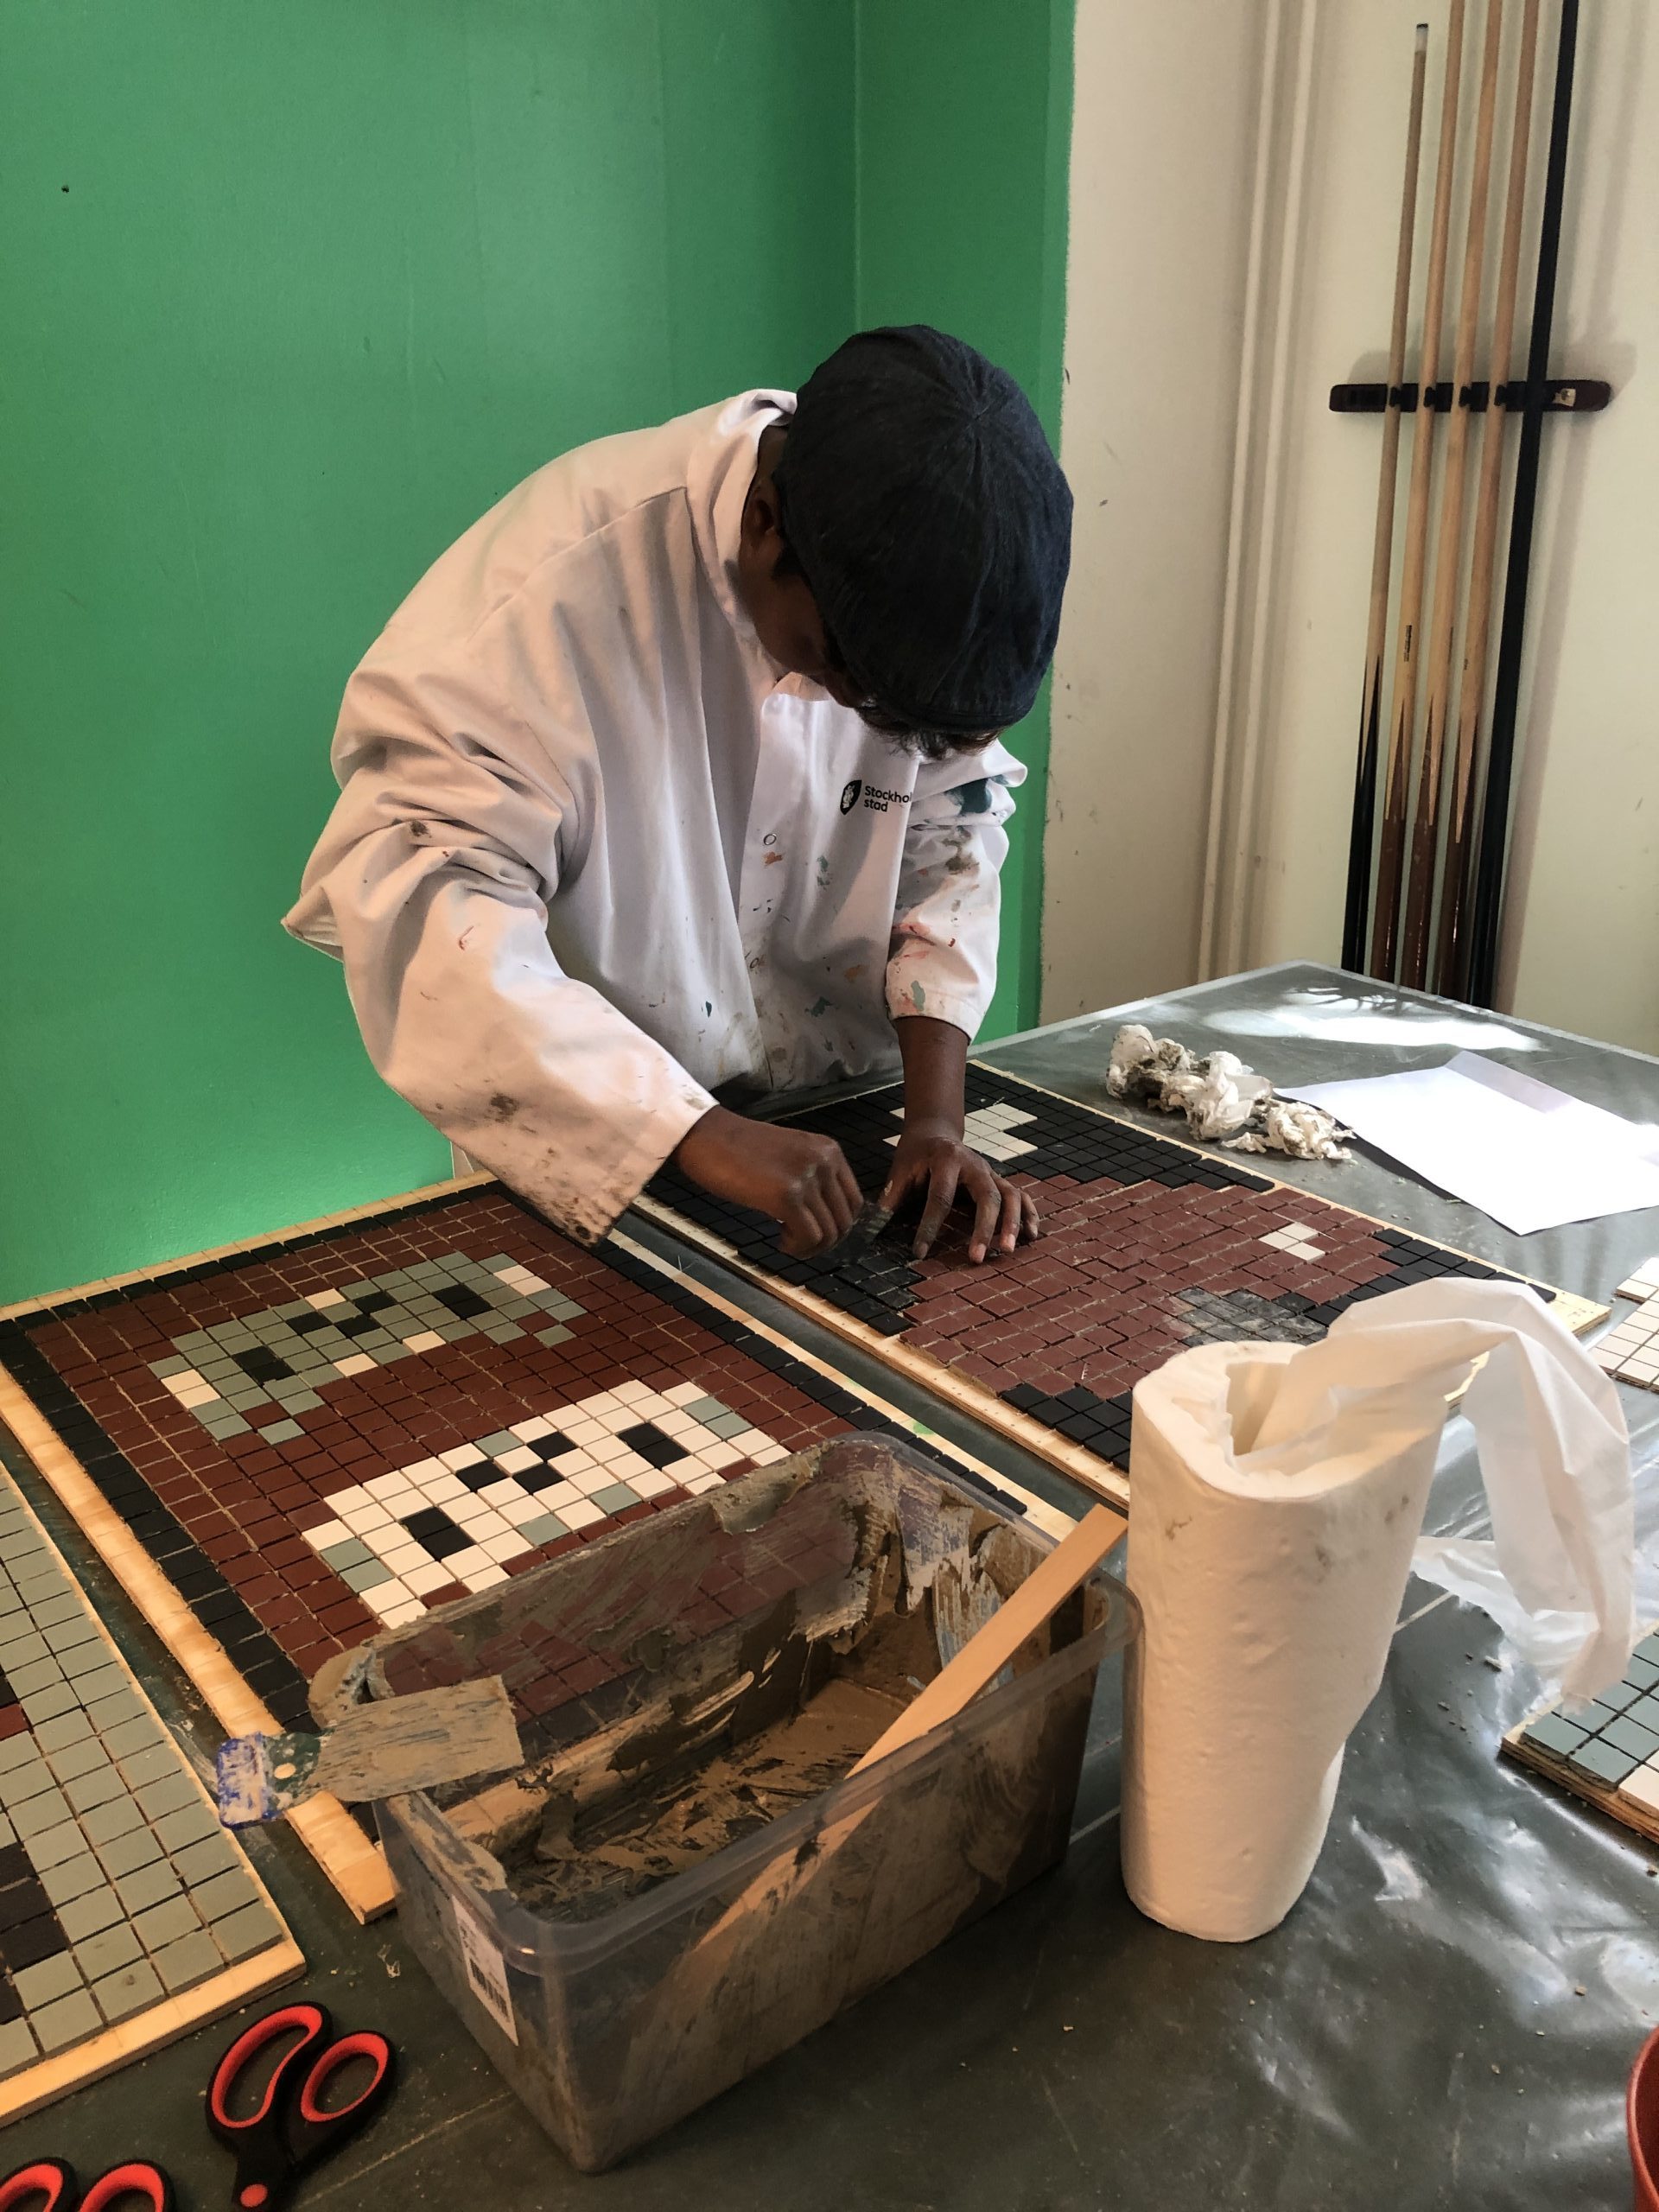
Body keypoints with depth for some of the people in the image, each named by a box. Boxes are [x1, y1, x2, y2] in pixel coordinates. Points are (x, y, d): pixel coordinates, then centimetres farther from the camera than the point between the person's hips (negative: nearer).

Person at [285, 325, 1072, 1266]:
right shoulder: (562, 581, -25)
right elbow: (423, 904, -31)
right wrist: (701, 1137, -37)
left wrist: (940, 1120, -14)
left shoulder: (922, 588, -10)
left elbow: (949, 835, -3)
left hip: (839, 1131, 5)